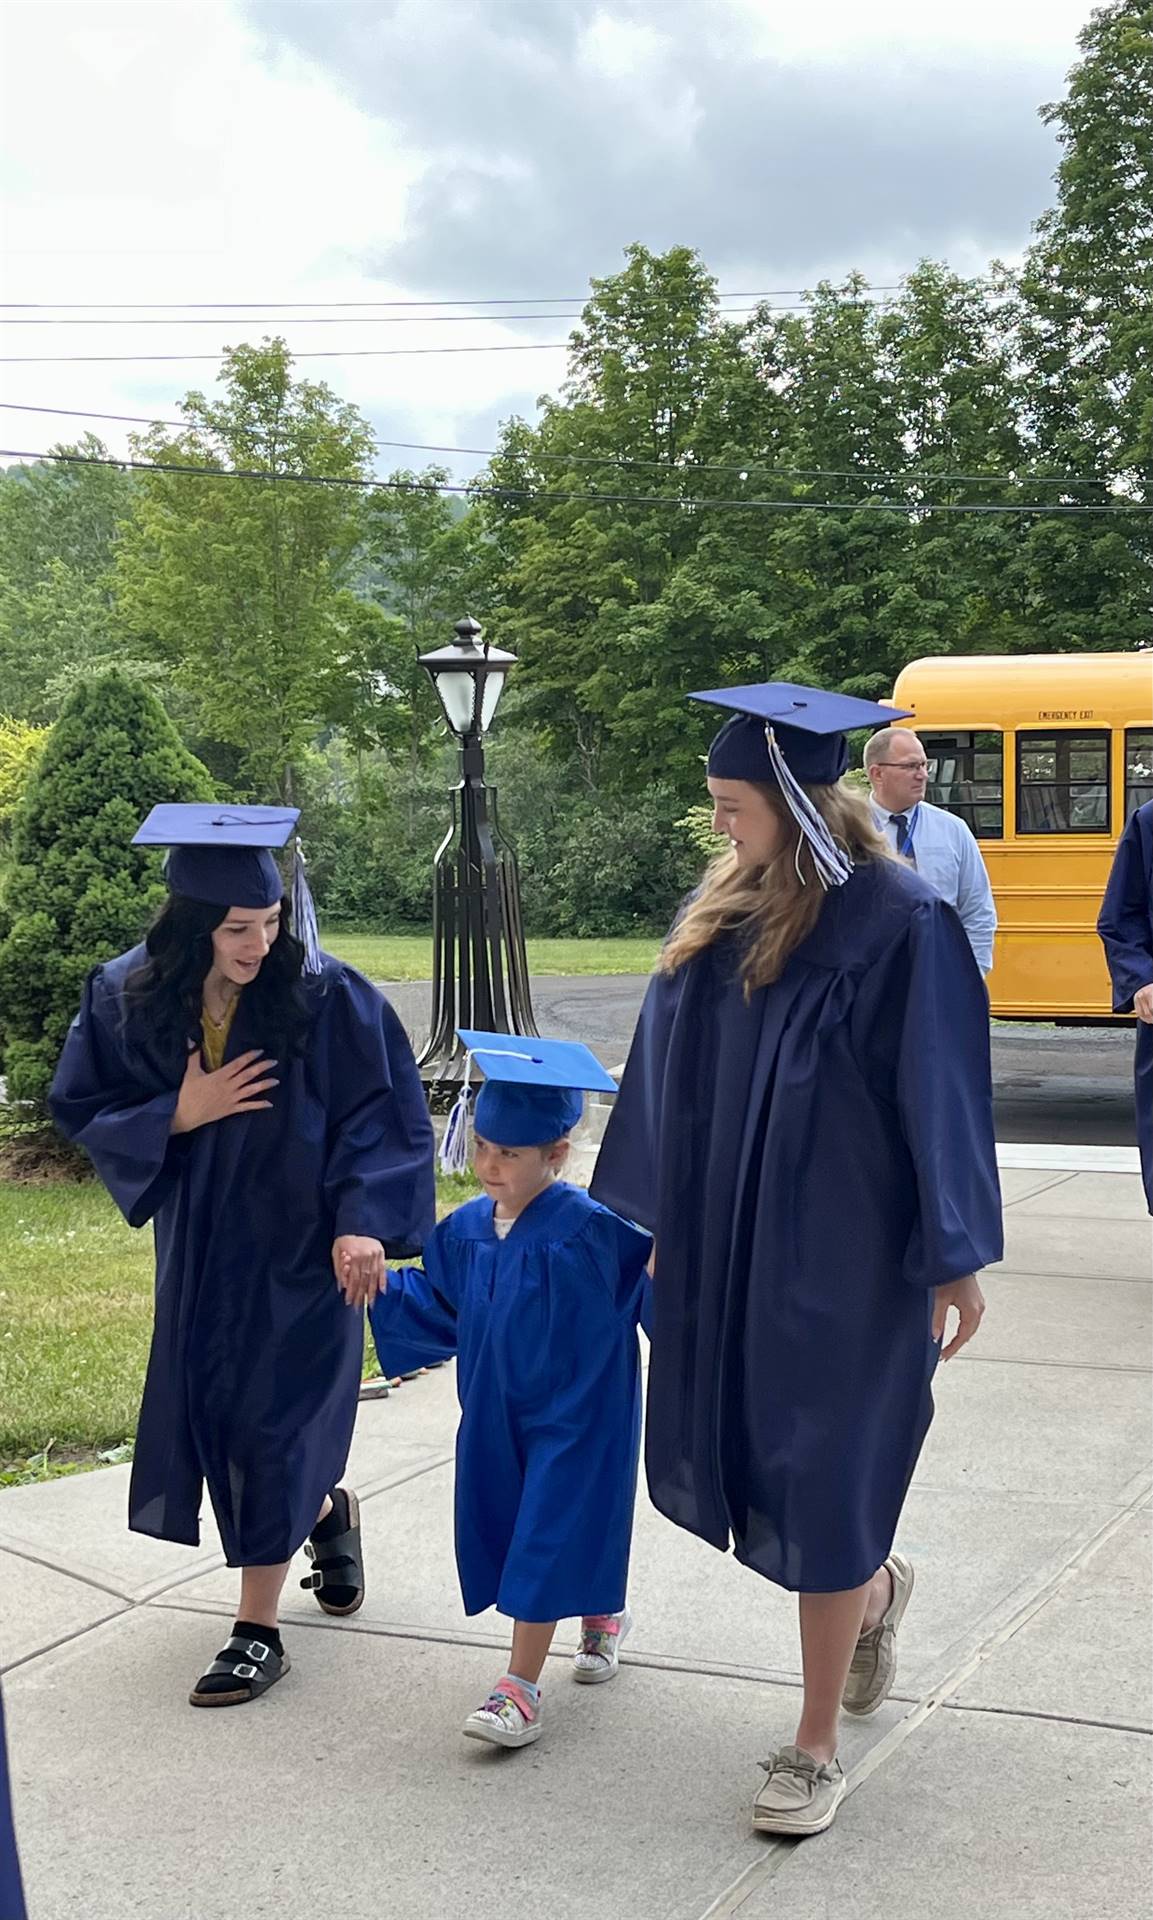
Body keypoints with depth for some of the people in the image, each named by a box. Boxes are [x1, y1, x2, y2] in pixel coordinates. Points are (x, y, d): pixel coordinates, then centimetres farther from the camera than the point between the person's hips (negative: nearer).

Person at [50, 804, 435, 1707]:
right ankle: (326, 1511, 44)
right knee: (210, 1408, 14)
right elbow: (81, 1108, -1)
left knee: (273, 1419, -3)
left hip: (301, 1244, -4)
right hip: (198, 1244, 4)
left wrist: (364, 1221, -23)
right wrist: (180, 1116, -17)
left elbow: (384, 1111, -13)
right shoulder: (126, 997, -8)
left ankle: (259, 1631, 11)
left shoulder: (326, 995, -17)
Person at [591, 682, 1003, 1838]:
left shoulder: (895, 920, -16)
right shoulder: (722, 912, 4)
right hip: (724, 1243, 7)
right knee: (714, 1455, 15)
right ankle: (873, 1585, 44)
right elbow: (668, 1071, 11)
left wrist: (955, 1257, -12)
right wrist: (637, 1212, 14)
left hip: (844, 1252, -7)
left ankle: (816, 1751, 18)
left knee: (816, 1480, 1)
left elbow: (940, 1093, -13)